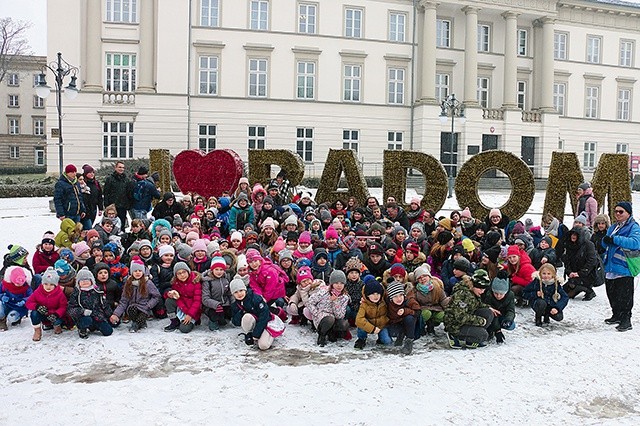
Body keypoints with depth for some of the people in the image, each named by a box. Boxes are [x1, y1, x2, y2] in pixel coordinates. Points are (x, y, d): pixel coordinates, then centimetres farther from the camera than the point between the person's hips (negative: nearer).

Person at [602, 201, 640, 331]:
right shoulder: (613, 227, 18)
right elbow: (605, 244, 21)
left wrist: (614, 239, -27)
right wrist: (605, 241, -4)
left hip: (624, 269, -8)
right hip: (610, 268, 8)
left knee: (624, 296, -4)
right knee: (612, 294, 16)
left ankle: (626, 320, 4)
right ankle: (616, 316, 30)